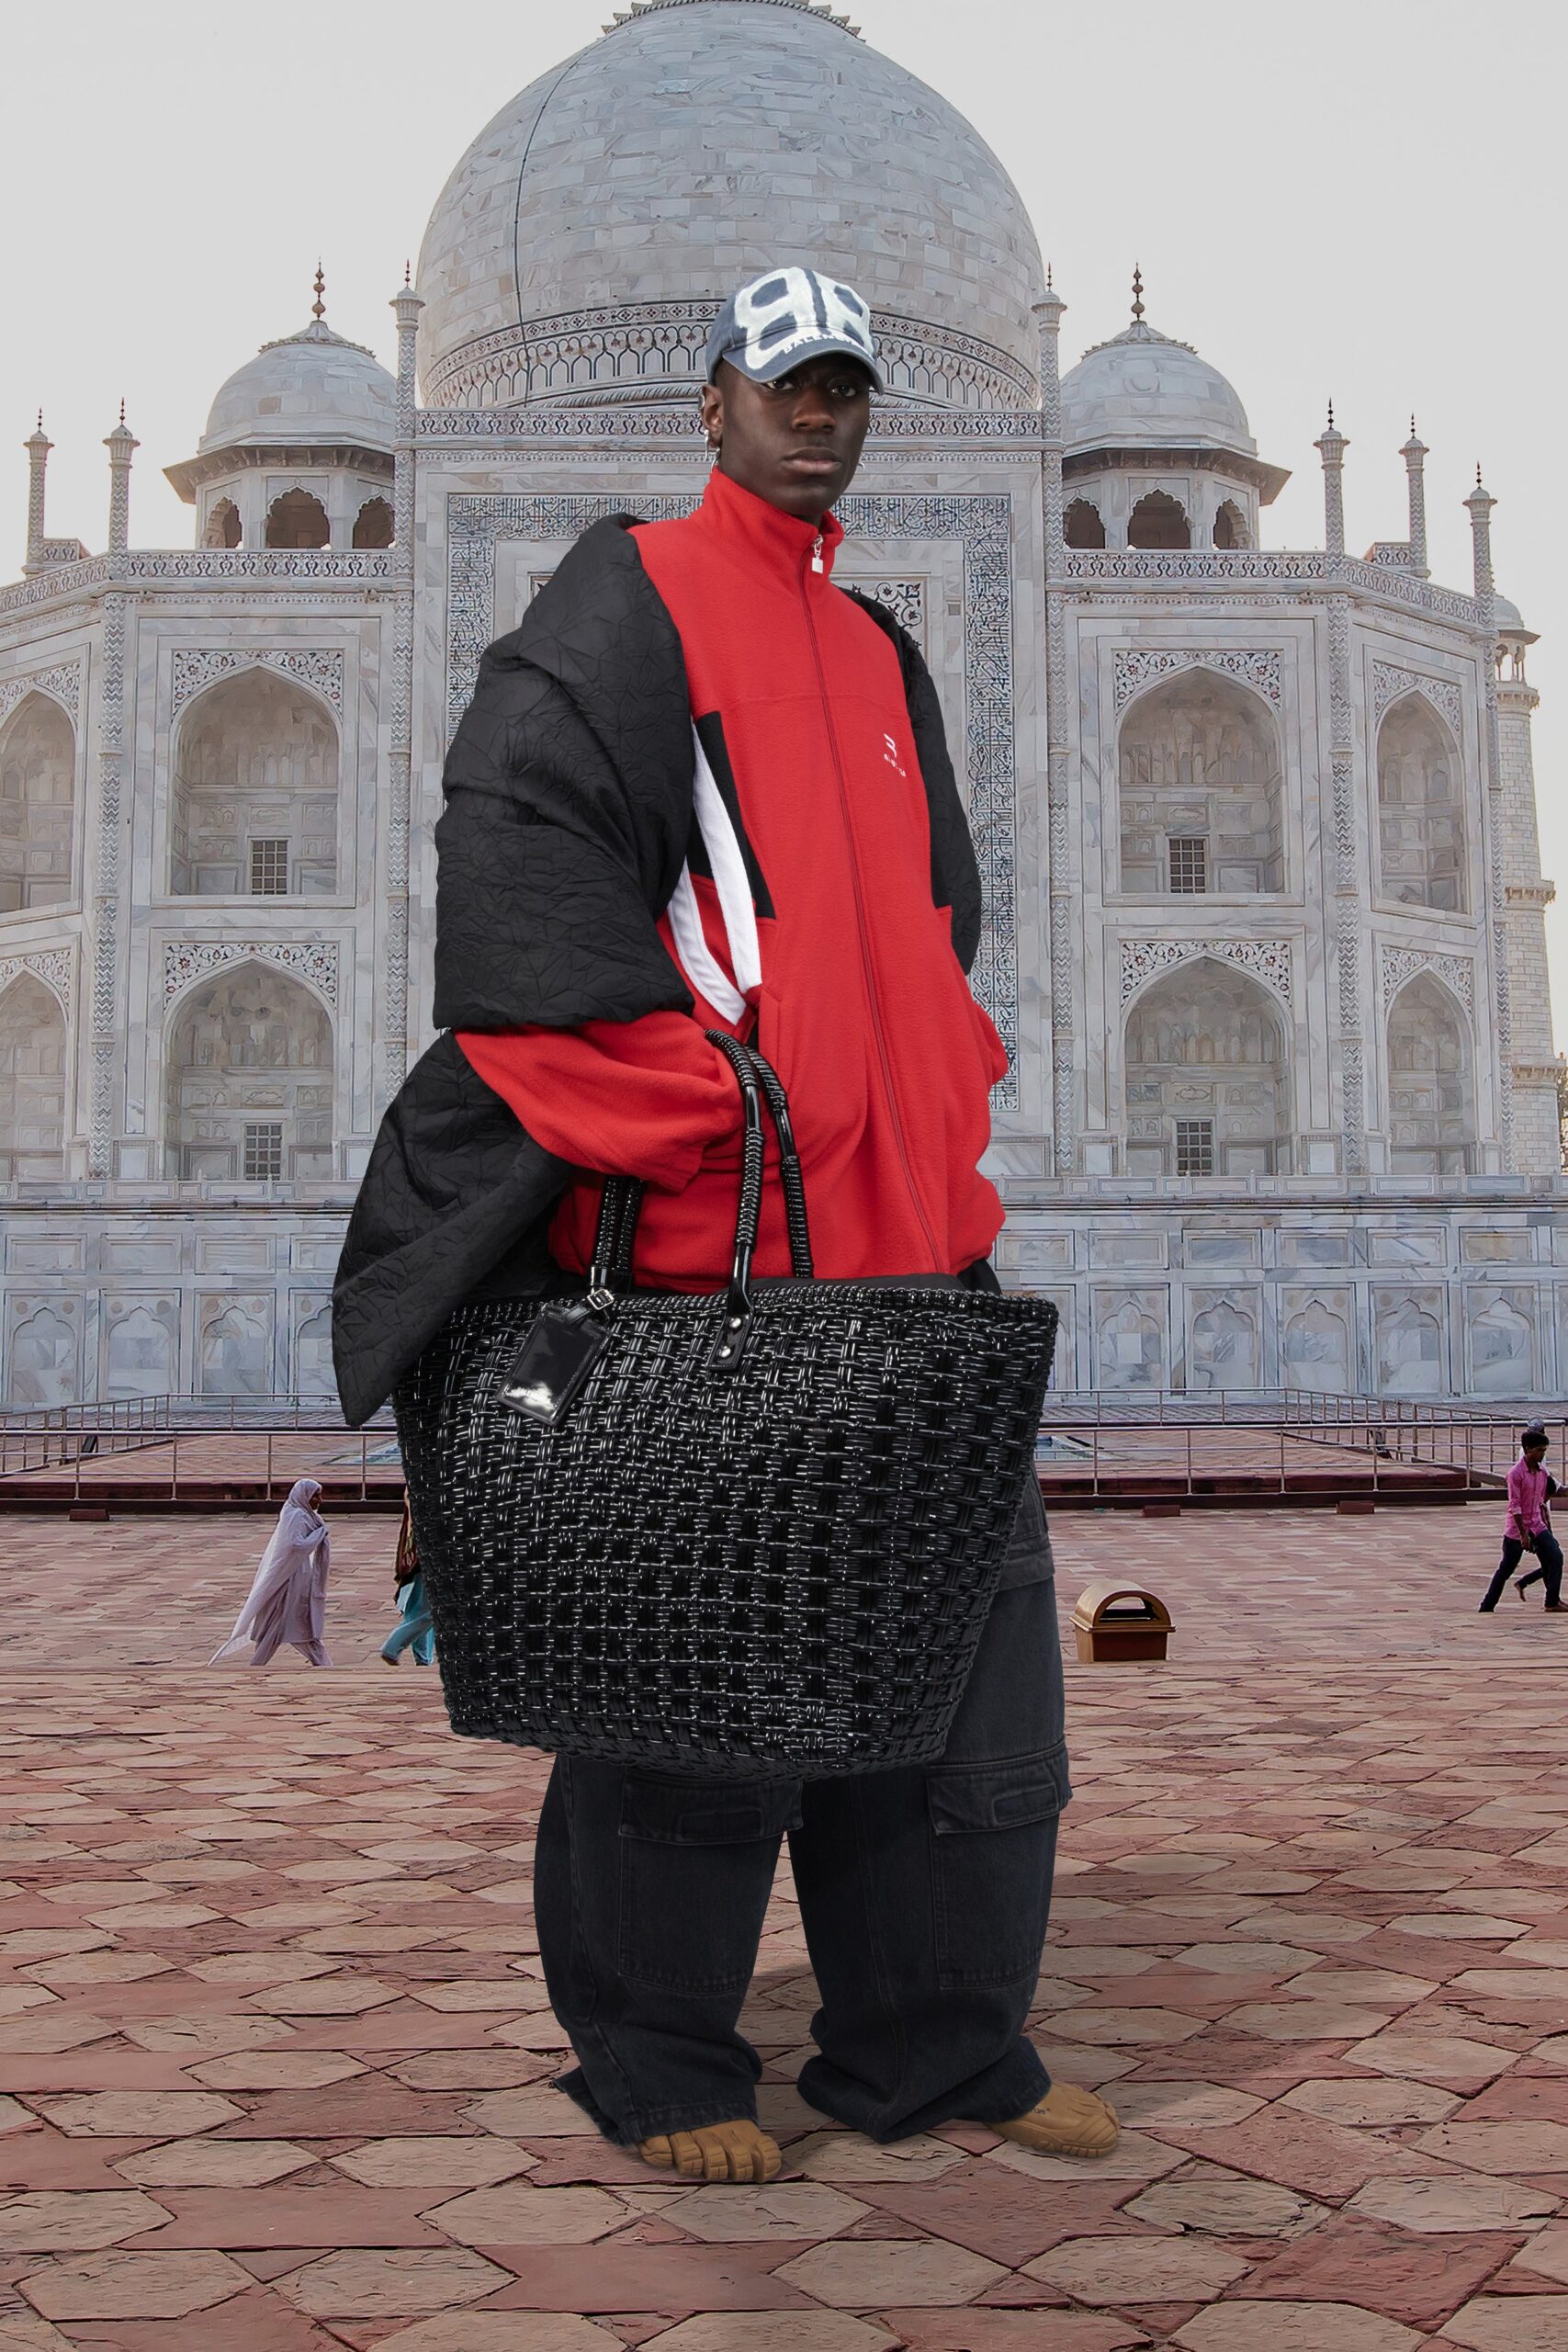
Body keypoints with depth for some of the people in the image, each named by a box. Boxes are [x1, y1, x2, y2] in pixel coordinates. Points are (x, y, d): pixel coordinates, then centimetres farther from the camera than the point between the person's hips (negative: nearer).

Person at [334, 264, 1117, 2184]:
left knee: (968, 1619, 6)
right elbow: (516, 839, -11)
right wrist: (667, 1115, -17)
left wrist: (944, 1145, 14)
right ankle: (660, 2070, 14)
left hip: (901, 1231, 7)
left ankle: (936, 2045, 18)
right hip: (701, 1235, -7)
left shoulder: (878, 657, 24)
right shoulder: (629, 600, 2)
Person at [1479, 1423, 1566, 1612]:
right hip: (1516, 1528, -6)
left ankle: (1553, 1601, -2)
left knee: (1555, 1556, -10)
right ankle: (1487, 1607, 11)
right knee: (1506, 1569, 0)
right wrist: (1523, 1534, -20)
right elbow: (1514, 1506, -18)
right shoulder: (1516, 1474, -16)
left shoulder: (1543, 1472, 5)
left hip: (1537, 1525, 6)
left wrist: (1546, 1523, 16)